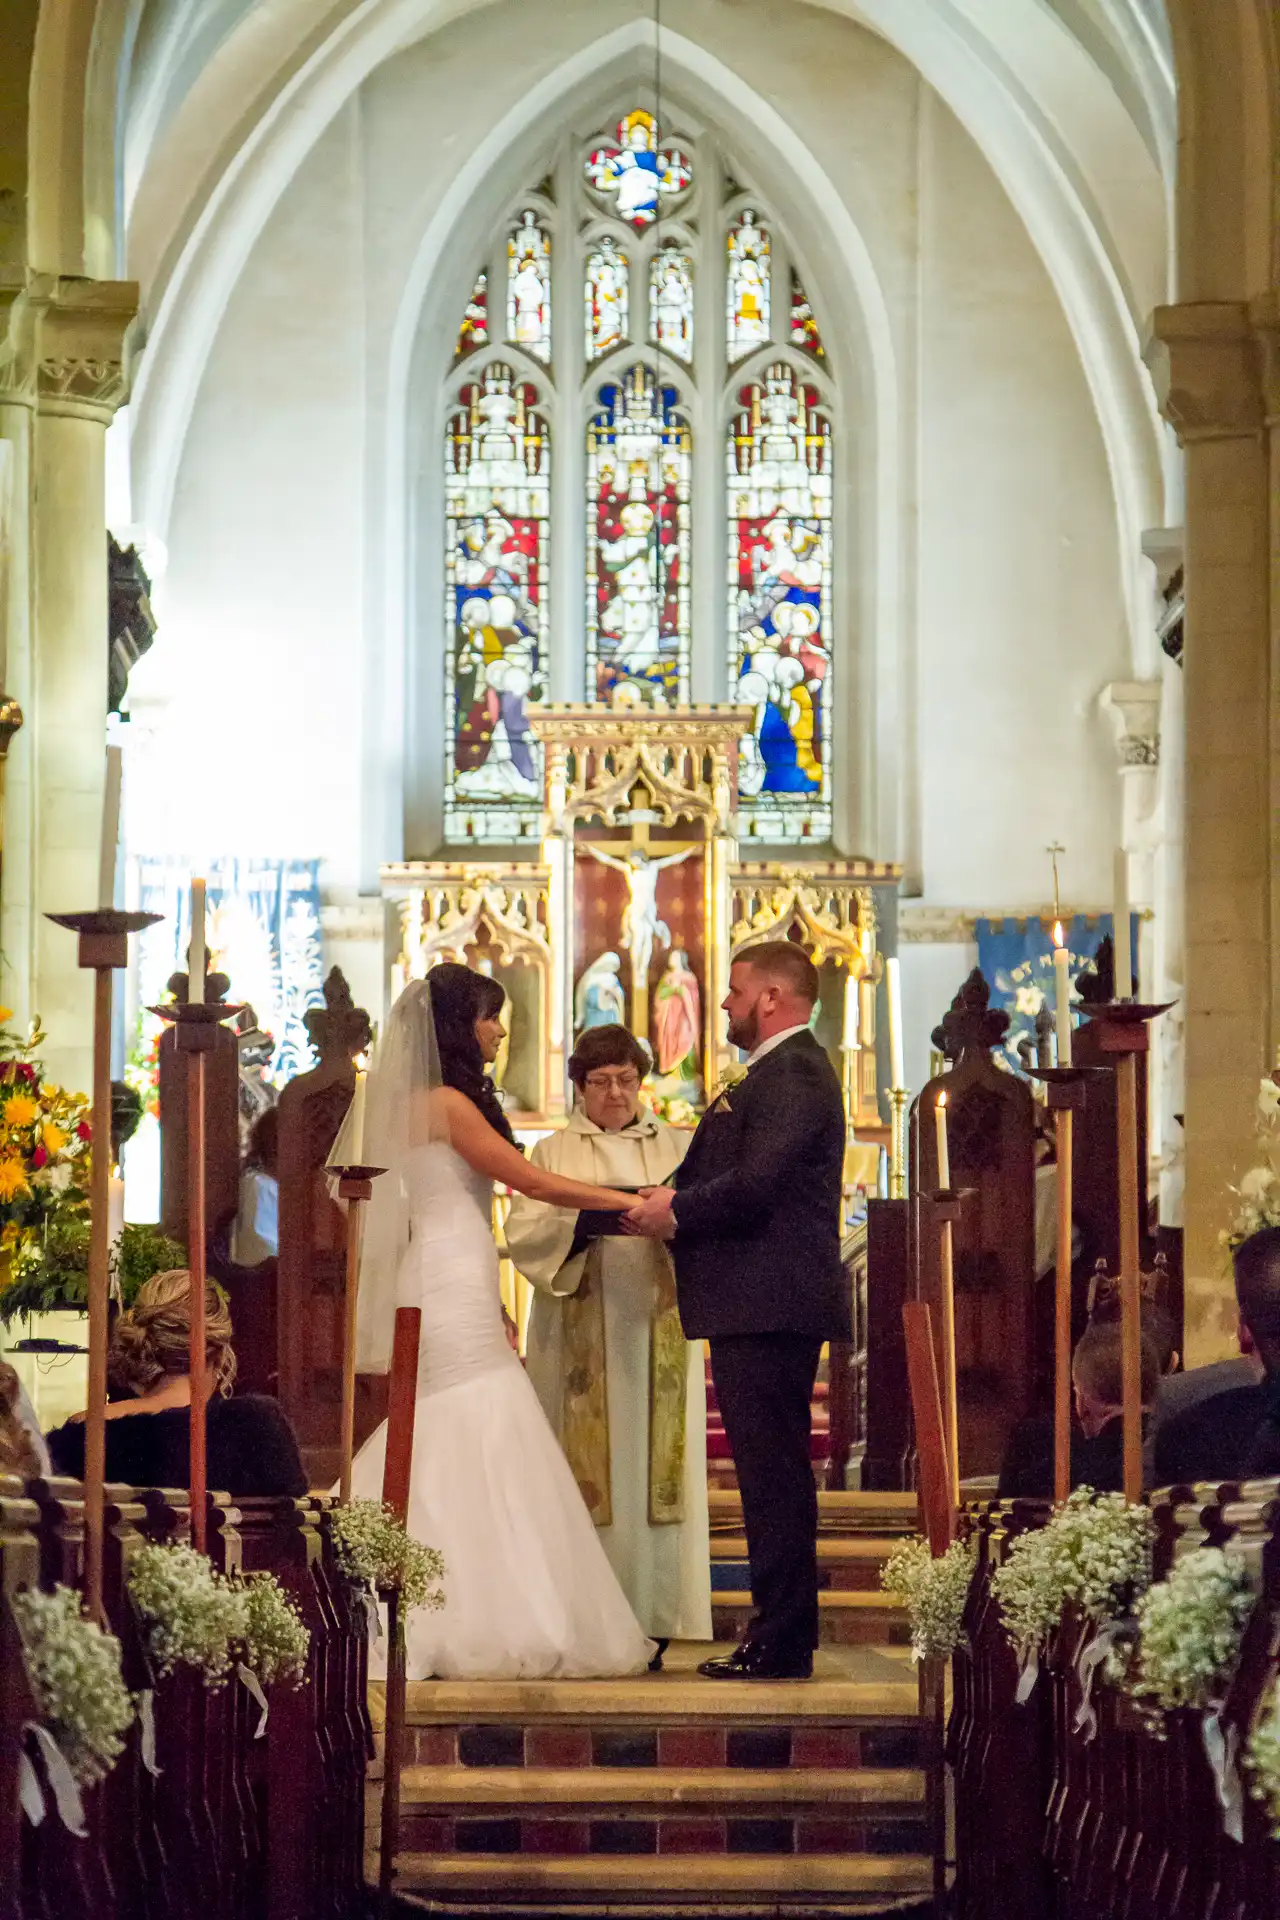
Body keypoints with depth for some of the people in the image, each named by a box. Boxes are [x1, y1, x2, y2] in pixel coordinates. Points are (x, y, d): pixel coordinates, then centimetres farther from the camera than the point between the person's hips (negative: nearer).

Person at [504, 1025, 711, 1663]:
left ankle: (653, 1619, -1)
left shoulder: (676, 1148, 15)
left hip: (657, 1331, 2)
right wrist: (584, 1222, -20)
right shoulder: (554, 1153, 10)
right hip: (581, 1338, -1)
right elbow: (523, 1231, -2)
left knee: (656, 1467, -3)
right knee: (588, 1471, -6)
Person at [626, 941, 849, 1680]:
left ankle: (782, 1643, -6)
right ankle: (782, 1636, 19)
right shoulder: (785, 1072, 21)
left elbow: (753, 1187, -22)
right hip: (765, 1307, 11)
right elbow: (734, 1180, 19)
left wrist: (676, 1213, -8)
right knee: (776, 1474, 14)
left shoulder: (793, 1075, -13)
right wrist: (673, 1203, 3)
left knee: (774, 1473, -8)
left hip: (769, 1307, -11)